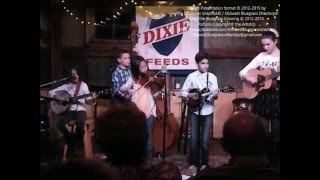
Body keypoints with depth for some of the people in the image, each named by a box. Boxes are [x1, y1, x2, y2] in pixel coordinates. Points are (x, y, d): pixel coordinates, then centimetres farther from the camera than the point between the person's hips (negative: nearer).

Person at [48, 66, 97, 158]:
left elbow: (88, 100, 0)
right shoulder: (65, 86, 8)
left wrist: (93, 99, -21)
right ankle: (71, 140, -1)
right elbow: (50, 92, 11)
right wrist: (56, 98, -8)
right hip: (69, 110, 2)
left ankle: (77, 142, -3)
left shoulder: (83, 85, 5)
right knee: (60, 124, -26)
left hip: (80, 110, -2)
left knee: (80, 125, -34)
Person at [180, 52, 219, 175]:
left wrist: (214, 95, -25)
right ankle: (193, 164, 11)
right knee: (194, 139, -1)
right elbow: (183, 91, 4)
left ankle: (204, 164, 13)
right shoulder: (191, 76, 0)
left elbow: (215, 94, -3)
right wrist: (190, 95, -14)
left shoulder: (212, 77, 1)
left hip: (207, 111, 0)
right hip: (195, 111, 0)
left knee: (205, 140, -1)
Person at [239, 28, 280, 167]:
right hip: (262, 96, 3)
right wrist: (248, 78, -14)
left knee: (276, 133, 3)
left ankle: (275, 163, 13)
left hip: (276, 96, -3)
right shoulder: (261, 57, 6)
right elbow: (242, 72, 6)